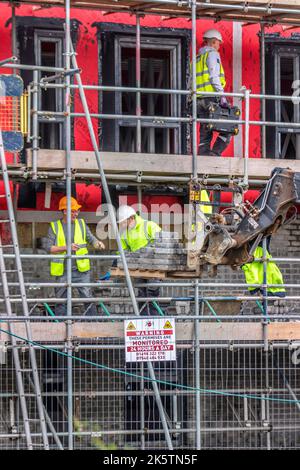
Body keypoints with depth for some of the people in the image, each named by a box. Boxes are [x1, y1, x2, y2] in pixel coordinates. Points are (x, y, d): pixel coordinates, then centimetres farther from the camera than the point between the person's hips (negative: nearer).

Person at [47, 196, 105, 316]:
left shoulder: (81, 224, 9)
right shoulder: (54, 227, 1)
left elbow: (91, 239, 7)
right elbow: (50, 248, -4)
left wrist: (98, 244, -15)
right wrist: (66, 247, -18)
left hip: (80, 270, 1)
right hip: (62, 271, -1)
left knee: (87, 298, -6)